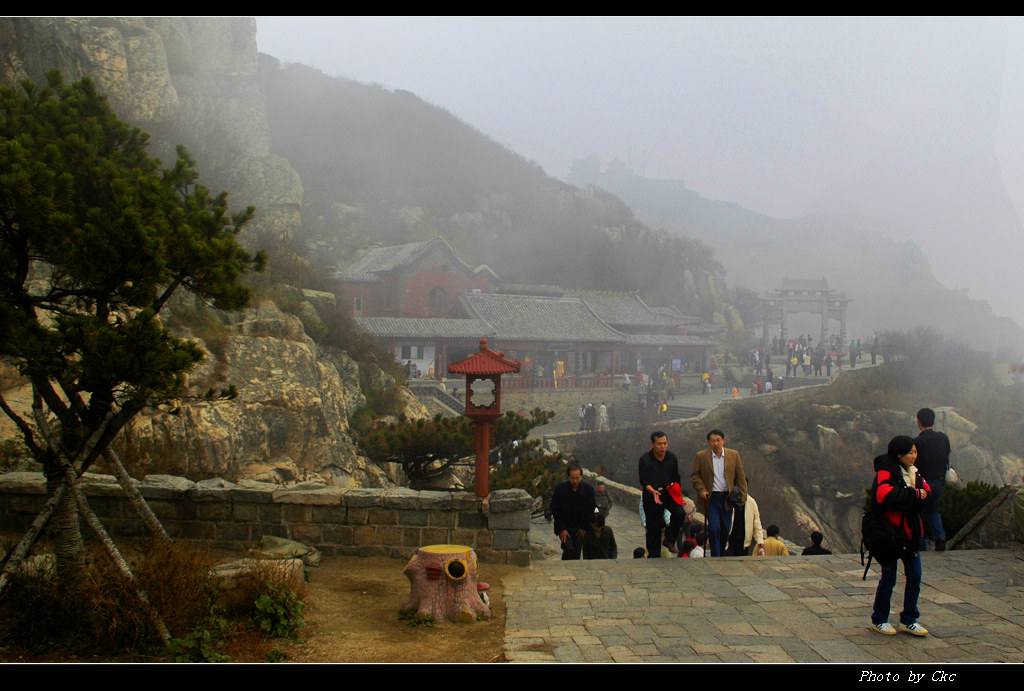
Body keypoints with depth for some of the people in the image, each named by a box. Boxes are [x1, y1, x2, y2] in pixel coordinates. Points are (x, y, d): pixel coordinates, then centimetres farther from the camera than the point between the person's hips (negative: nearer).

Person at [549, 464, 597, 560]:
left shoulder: (588, 489, -6)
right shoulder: (560, 489, -11)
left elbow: (592, 510, 2)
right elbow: (555, 511, -6)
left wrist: (585, 528, -2)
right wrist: (562, 529, -10)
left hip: (580, 528, 2)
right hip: (564, 528, -2)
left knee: (577, 553, 3)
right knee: (568, 549, -18)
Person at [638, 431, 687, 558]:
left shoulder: (672, 458, 2)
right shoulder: (644, 460, -10)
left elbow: (676, 479, 12)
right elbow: (644, 482, -14)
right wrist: (653, 491, -31)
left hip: (669, 494, 3)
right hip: (651, 496, -2)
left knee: (679, 514, -22)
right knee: (653, 528, 2)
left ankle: (669, 540, 0)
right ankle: (653, 555, 16)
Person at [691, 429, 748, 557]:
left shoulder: (734, 455, 2)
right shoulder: (701, 456, -3)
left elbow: (741, 477, 6)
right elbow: (695, 475, 5)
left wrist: (743, 497, 2)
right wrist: (701, 490, -9)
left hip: (727, 497, 2)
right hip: (711, 497, -2)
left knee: (725, 530, 8)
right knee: (714, 528, -11)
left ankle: (721, 554, 26)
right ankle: (715, 558, -4)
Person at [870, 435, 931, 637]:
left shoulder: (914, 473, 11)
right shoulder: (885, 472, -14)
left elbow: (926, 494, -1)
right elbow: (886, 496, -32)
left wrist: (904, 499, -19)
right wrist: (914, 495, -23)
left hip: (910, 534, 7)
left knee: (915, 576, 7)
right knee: (889, 578, 2)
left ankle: (908, 620, 20)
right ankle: (878, 620, 18)